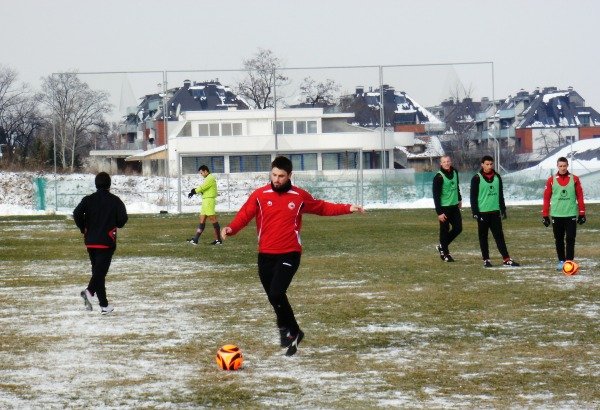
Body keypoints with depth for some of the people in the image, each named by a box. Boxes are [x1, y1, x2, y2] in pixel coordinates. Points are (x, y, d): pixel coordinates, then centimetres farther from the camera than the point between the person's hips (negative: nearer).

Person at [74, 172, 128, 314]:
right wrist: (117, 225, 13)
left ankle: (104, 305, 10)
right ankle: (89, 291, -36)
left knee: (97, 270, 12)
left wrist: (84, 229, 6)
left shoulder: (88, 200, 4)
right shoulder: (115, 201, -3)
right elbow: (123, 218, -10)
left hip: (90, 242, 4)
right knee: (101, 270, -9)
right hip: (107, 242, -4)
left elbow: (77, 214, -8)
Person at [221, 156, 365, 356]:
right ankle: (293, 332, 27)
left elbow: (322, 207, 18)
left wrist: (348, 208, 14)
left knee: (276, 294, -20)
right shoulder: (260, 195, 2)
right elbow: (244, 215, -3)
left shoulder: (300, 196, 4)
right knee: (275, 297, 8)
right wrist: (231, 228, -23)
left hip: (289, 254, -2)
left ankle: (286, 328, 4)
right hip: (266, 255, 3)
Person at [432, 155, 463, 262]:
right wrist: (439, 212, -22)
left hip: (454, 206, 7)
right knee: (445, 230, 0)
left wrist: (459, 199, 28)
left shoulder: (454, 172, 4)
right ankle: (444, 253, 13)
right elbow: (436, 196, -18)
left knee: (458, 228, 7)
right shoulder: (439, 177, -17)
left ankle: (442, 246, 24)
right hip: (444, 208, -7)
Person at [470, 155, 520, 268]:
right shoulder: (477, 178, -5)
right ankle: (486, 260, 10)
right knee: (483, 236, 4)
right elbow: (473, 197, -7)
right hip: (482, 212, -4)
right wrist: (475, 212, -12)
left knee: (499, 236, 2)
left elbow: (500, 194, 17)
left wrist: (503, 209, 14)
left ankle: (506, 259, 0)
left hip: (495, 212, 4)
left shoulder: (497, 177, 9)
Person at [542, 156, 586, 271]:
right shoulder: (551, 180, 2)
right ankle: (561, 261, 17)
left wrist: (582, 214, 1)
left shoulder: (574, 179, 2)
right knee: (558, 240, 7)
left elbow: (580, 197, 4)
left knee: (570, 239, -4)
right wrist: (545, 215, 1)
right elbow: (546, 198, 4)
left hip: (571, 215, -1)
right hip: (556, 215, 1)